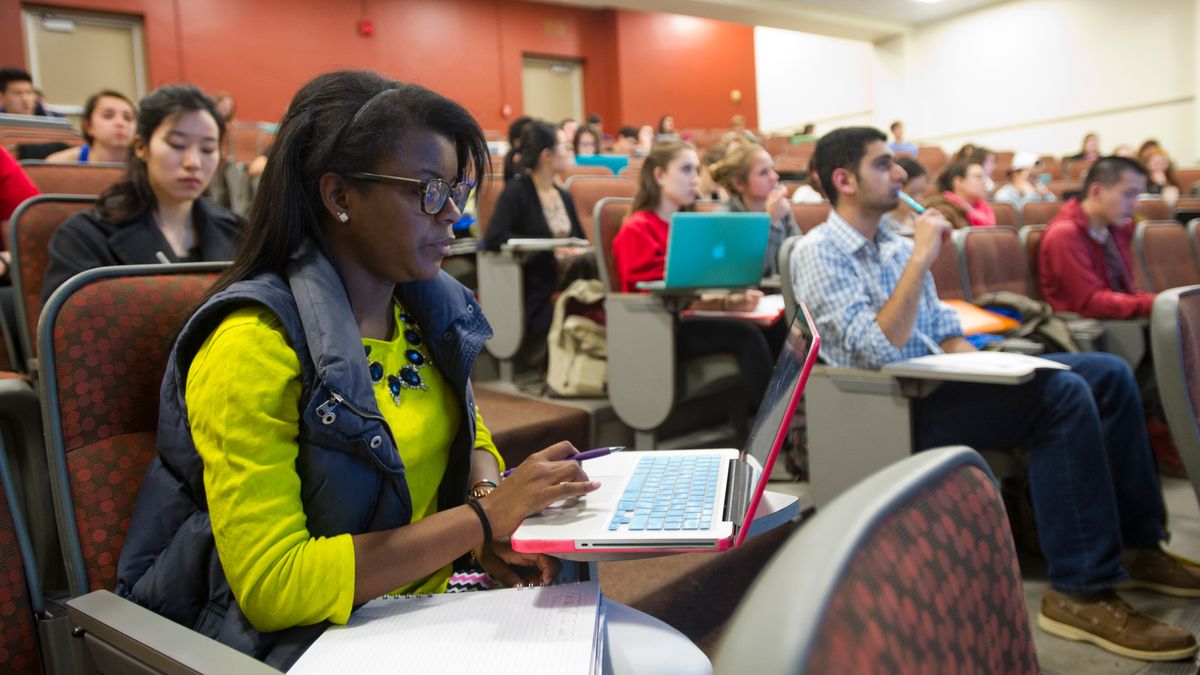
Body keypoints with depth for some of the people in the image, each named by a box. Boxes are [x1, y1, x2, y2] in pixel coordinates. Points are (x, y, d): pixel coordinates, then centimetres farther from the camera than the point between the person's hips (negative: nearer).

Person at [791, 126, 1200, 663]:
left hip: (940, 382, 9)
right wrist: (922, 257, -20)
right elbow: (877, 349, -23)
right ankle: (1082, 592, -19)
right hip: (894, 407, -9)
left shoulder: (897, 245, 16)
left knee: (1109, 373, 1)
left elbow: (944, 332, 19)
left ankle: (1137, 546, 9)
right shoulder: (819, 253, -11)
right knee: (1064, 395, -26)